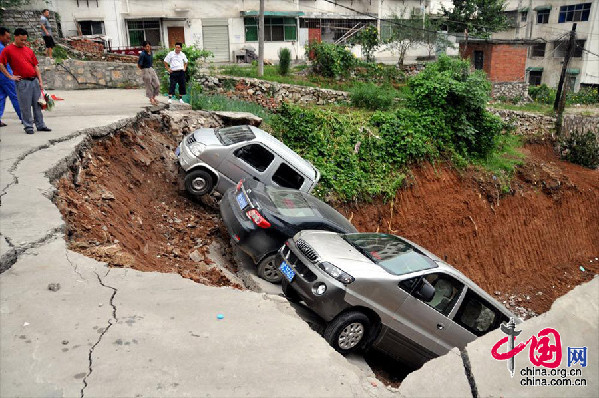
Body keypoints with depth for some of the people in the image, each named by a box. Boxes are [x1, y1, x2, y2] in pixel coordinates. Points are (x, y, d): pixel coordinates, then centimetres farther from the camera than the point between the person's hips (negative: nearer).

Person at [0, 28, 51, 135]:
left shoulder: (29, 50, 14)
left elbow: (35, 66, 14)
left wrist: (40, 81, 7)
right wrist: (10, 76, -7)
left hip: (34, 81, 5)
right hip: (22, 82, -5)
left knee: (37, 105, 9)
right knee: (25, 107, 0)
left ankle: (40, 125, 16)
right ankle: (28, 126, 9)